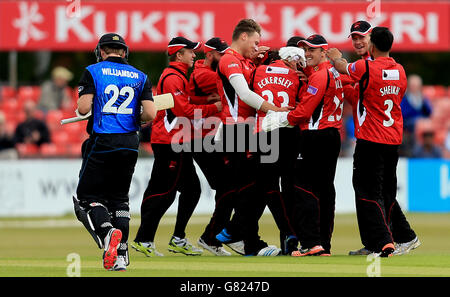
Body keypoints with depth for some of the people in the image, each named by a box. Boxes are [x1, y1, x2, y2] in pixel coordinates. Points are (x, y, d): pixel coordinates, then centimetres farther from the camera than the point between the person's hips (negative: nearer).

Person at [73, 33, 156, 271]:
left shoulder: (93, 72, 0)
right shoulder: (140, 77, 9)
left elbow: (83, 108, -11)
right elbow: (150, 114, -2)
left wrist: (79, 110, 13)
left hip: (102, 143, -4)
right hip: (129, 144, 4)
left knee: (87, 196, 4)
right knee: (119, 198, 15)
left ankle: (107, 232, -25)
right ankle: (121, 256, 6)